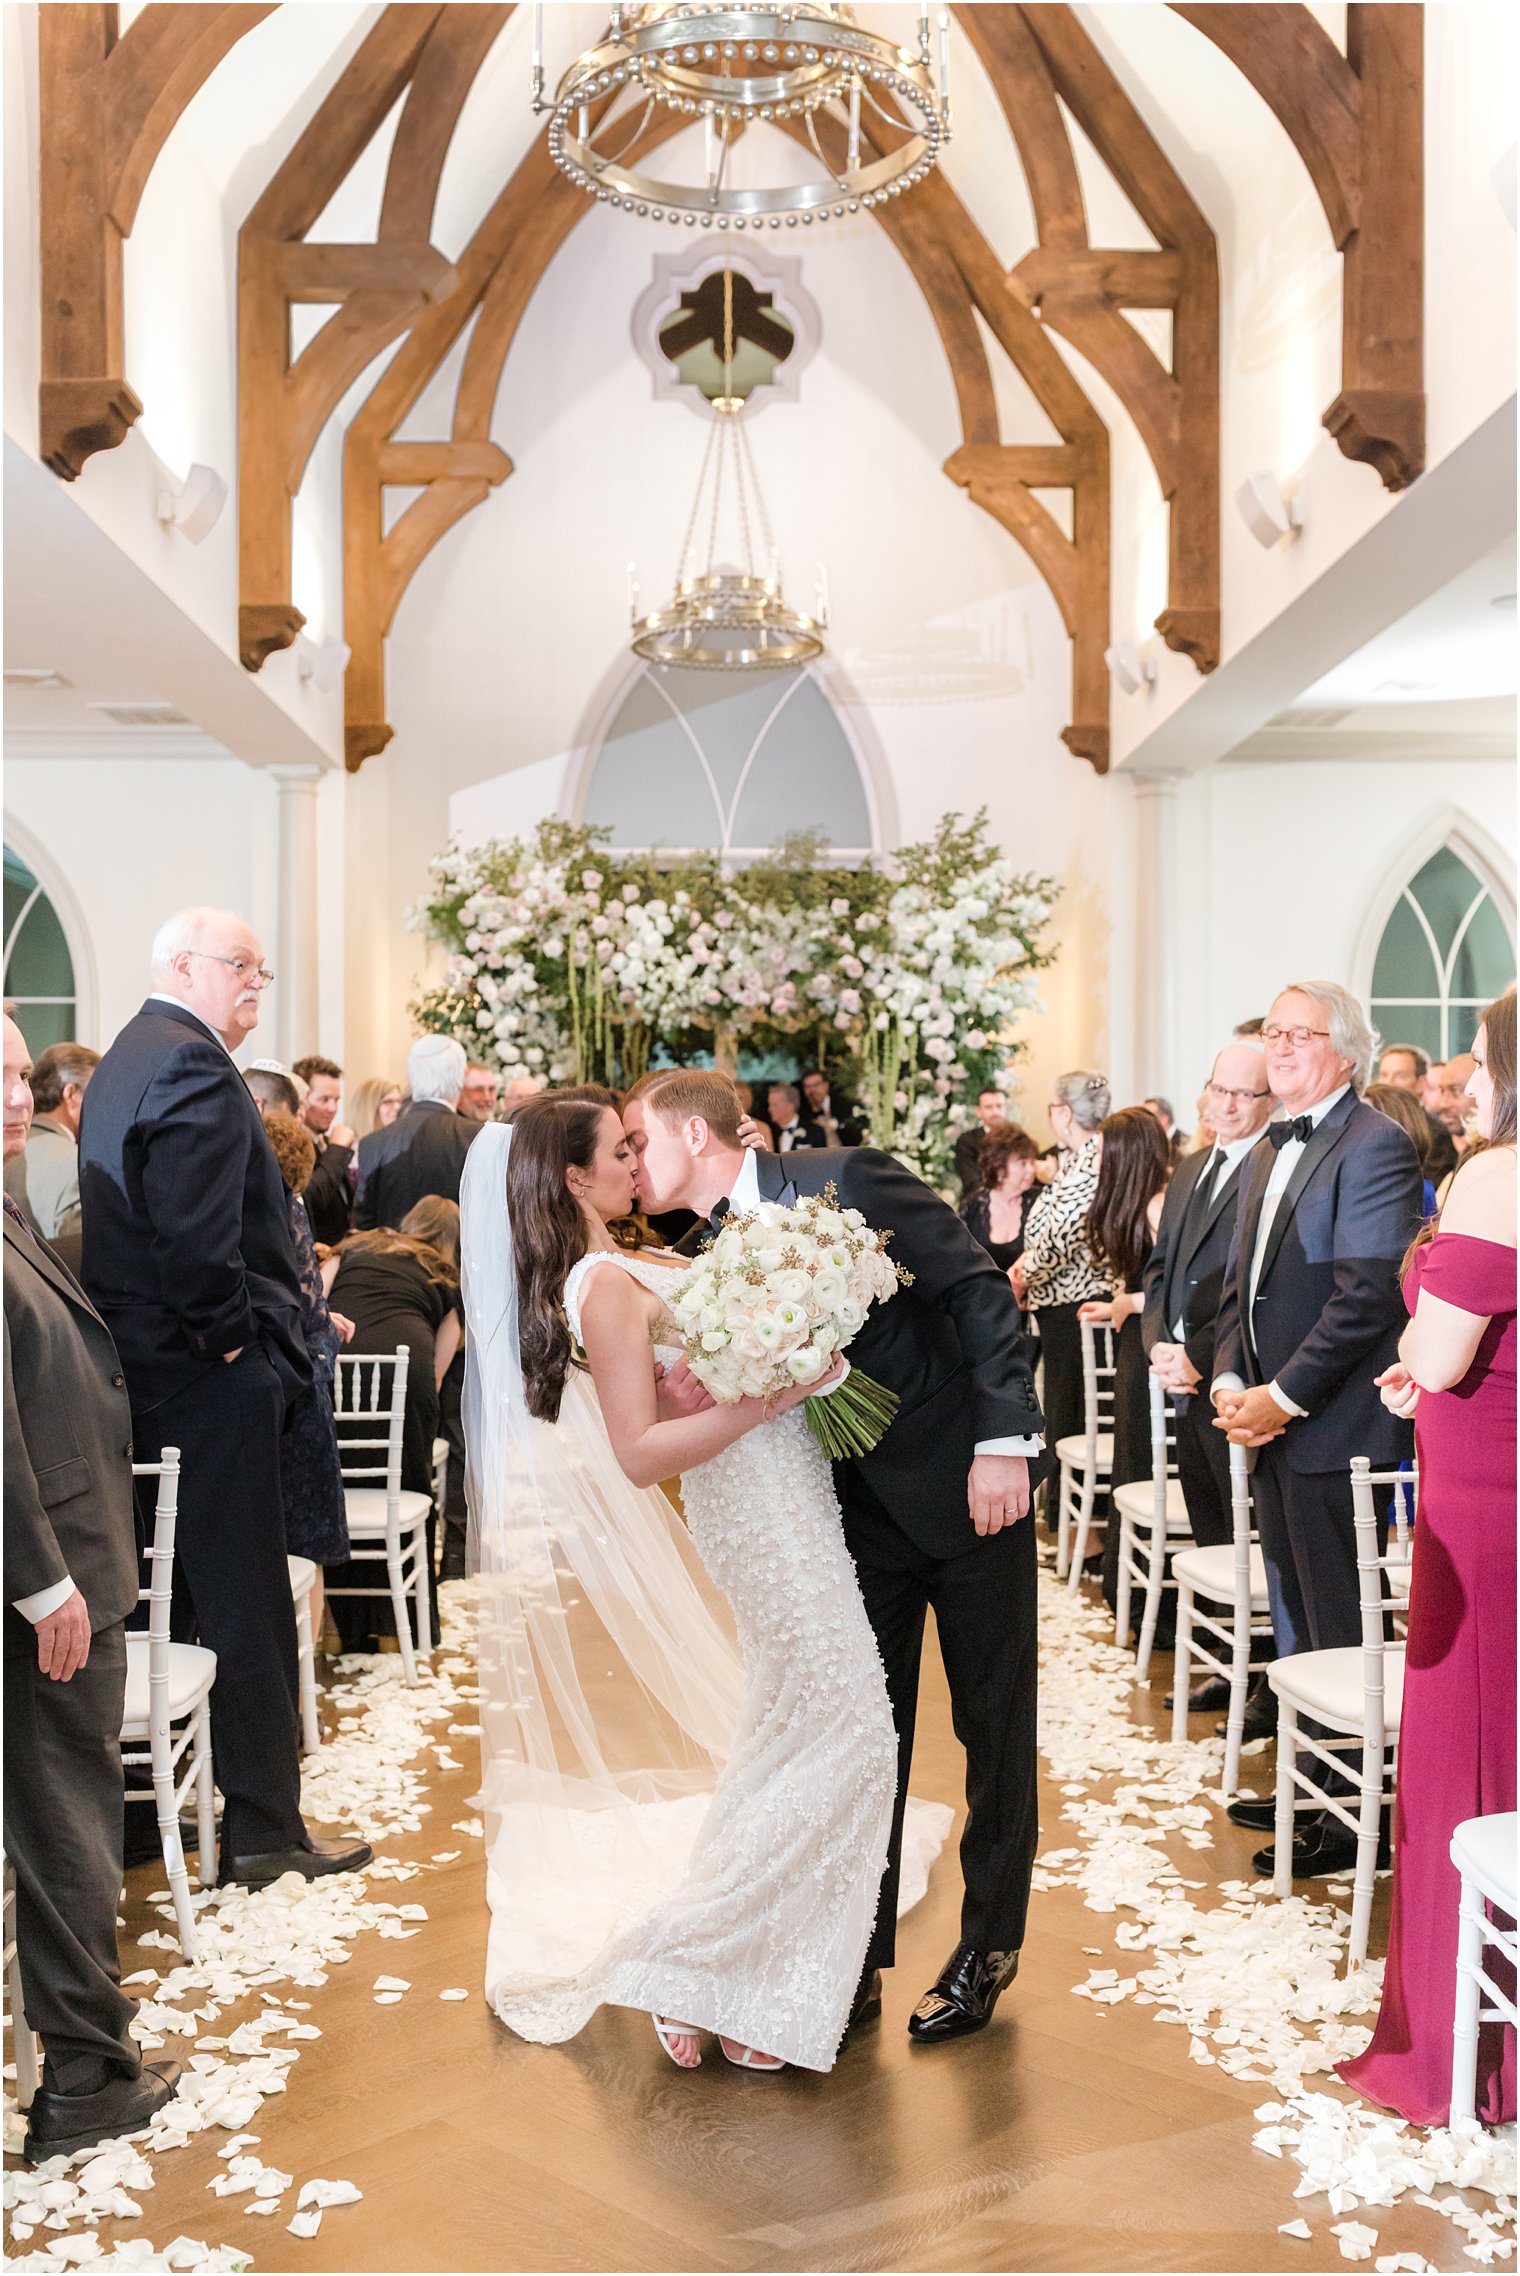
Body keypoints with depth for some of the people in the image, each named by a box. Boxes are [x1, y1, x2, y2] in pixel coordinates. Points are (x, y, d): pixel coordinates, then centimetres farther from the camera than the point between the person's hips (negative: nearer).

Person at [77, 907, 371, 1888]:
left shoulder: (126, 1061, 17)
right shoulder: (192, 1065, -17)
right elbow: (195, 1232, -28)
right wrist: (231, 1332, -14)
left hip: (147, 1366, 11)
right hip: (210, 1377, -11)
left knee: (182, 1594, 19)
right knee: (246, 1606, -2)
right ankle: (264, 1832, 8)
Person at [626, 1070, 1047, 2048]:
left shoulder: (849, 1179, -17)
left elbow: (981, 1289, -18)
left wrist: (1004, 1440, -23)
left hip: (972, 1485, -5)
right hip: (857, 1508, 5)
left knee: (995, 1727, 8)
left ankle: (988, 1949, 25)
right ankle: (860, 1957, 23)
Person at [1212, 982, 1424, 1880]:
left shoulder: (1377, 1147, -12)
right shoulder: (1271, 1153, 16)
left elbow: (1365, 1297, -19)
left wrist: (1284, 1397, -17)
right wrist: (1230, 1381, 3)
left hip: (1335, 1433, -9)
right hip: (1272, 1429, 9)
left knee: (1339, 1633, 0)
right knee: (1295, 1625, 16)